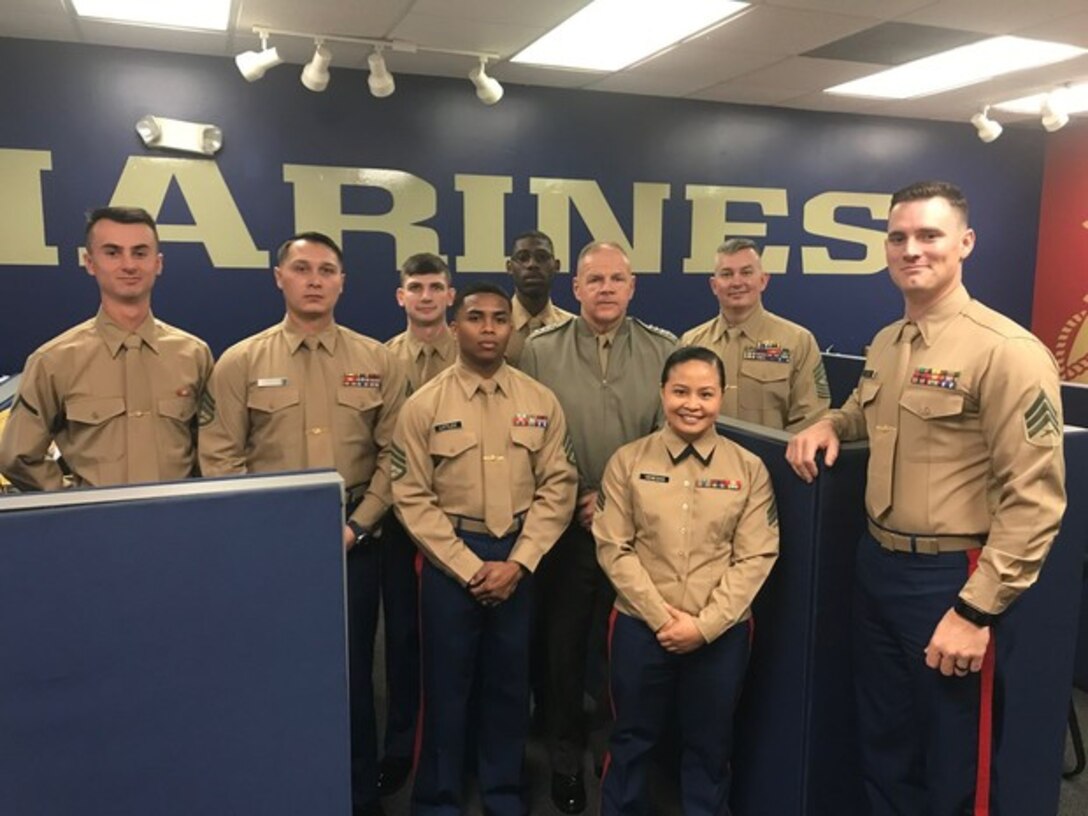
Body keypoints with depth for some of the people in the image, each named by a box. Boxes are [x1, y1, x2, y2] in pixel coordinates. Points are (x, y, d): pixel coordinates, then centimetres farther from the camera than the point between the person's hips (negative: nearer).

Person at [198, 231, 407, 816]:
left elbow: (394, 454, 0)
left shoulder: (378, 362, 2)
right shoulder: (240, 362, 1)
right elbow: (220, 459, -2)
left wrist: (356, 525, -7)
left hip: (351, 541, 0)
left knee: (351, 672, 10)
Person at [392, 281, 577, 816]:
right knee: (447, 683, 10)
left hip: (520, 556, 2)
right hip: (449, 559, -2)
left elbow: (558, 487, -1)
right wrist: (469, 567, -12)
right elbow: (412, 497, -8)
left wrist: (518, 562, -10)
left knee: (510, 682, 15)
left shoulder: (541, 402, 0)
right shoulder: (423, 406, -6)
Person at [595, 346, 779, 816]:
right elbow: (613, 548, -5)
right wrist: (660, 616, -12)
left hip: (721, 634, 0)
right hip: (640, 627, 0)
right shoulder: (628, 462, -3)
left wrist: (704, 625, -12)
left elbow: (755, 558, -5)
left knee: (708, 747, 18)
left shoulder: (749, 470, -2)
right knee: (632, 741, 17)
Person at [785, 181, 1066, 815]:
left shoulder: (1007, 351, -18)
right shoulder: (885, 344, 7)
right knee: (883, 746, 23)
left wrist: (977, 609, -19)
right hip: (876, 564, 7)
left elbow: (1035, 500, -20)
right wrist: (829, 425, 3)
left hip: (949, 577, -7)